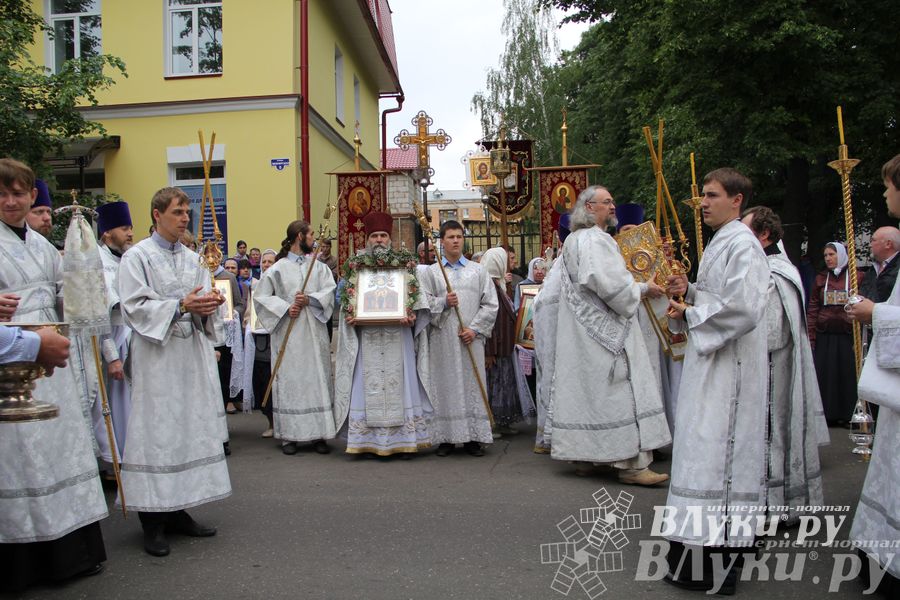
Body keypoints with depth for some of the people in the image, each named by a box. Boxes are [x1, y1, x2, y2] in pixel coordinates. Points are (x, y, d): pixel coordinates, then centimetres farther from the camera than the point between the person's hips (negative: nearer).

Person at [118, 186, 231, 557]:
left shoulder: (193, 259, 15)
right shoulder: (137, 257, -3)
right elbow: (135, 307, -11)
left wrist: (208, 304, -8)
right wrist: (182, 306, -20)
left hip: (192, 355, 6)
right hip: (156, 358, -6)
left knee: (190, 428, 7)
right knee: (156, 432, -4)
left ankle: (177, 510, 18)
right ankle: (152, 521, 5)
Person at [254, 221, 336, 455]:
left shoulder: (319, 266, 11)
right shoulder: (279, 268, 3)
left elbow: (329, 292, 1)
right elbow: (261, 296, 1)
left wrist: (309, 299, -15)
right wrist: (285, 308, -11)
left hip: (314, 333, 3)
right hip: (288, 334, -3)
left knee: (317, 379, 2)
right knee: (289, 379, -1)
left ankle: (318, 434, 8)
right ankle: (288, 435, 6)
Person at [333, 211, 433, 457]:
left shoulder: (404, 265, 7)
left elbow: (417, 297, 4)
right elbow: (348, 299, 11)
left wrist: (411, 315, -15)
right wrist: (350, 316, -9)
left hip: (398, 335, -1)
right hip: (367, 337, 1)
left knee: (399, 384, -1)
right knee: (370, 386, 0)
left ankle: (403, 440, 6)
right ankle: (372, 441, 7)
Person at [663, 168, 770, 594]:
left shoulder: (743, 244, -14)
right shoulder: (720, 242, 16)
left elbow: (744, 307, -24)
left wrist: (689, 314, -13)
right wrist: (688, 290, 5)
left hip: (729, 365, -10)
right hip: (710, 361, 10)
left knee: (714, 451, -8)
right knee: (709, 450, 14)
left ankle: (714, 563, -1)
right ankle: (721, 539, 25)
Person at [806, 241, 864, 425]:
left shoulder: (857, 277, 1)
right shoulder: (820, 279, 9)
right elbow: (812, 309, 7)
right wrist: (810, 337, 0)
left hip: (847, 335, -2)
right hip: (824, 336, 2)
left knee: (848, 375, 2)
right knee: (824, 375, 4)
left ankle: (847, 415, 14)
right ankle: (826, 414, 13)